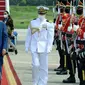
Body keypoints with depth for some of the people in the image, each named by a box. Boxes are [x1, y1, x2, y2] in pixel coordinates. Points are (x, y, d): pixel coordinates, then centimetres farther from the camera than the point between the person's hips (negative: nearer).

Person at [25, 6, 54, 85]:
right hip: (34, 47, 1)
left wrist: (48, 48, -10)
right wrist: (27, 46, 9)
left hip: (43, 48, -1)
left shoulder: (49, 24, -1)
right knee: (35, 65, -9)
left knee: (43, 67, 3)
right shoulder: (33, 22, 7)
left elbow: (50, 37, -3)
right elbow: (29, 35, 11)